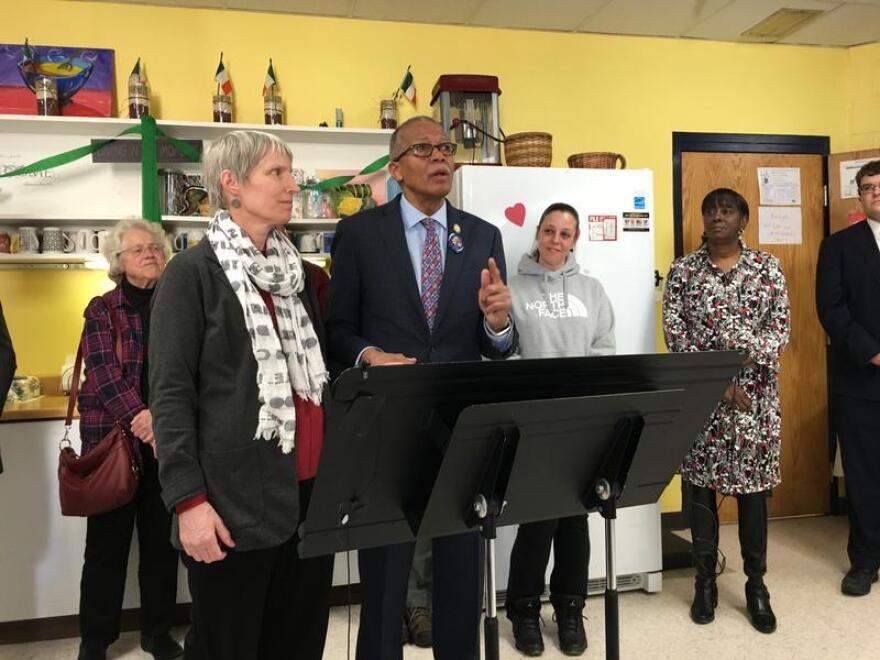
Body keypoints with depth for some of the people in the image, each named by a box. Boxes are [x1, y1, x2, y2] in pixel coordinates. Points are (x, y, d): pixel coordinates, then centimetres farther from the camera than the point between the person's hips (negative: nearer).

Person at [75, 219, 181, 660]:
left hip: (168, 438, 2)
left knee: (162, 538, 9)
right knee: (107, 541, 5)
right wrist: (140, 417, -23)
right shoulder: (102, 309, 3)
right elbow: (103, 370, -9)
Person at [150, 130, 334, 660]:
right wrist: (188, 499, -15)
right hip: (236, 496, -5)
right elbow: (171, 391, -9)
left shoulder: (299, 272, 13)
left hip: (311, 487, 6)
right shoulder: (194, 272, -5)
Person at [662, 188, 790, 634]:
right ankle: (705, 580, 22)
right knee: (701, 486, 6)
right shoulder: (683, 271, 1)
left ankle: (756, 584, 23)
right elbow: (674, 334, -6)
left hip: (755, 396, 1)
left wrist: (743, 354, -19)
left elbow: (780, 329, -2)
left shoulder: (767, 267, 4)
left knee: (753, 487, 7)